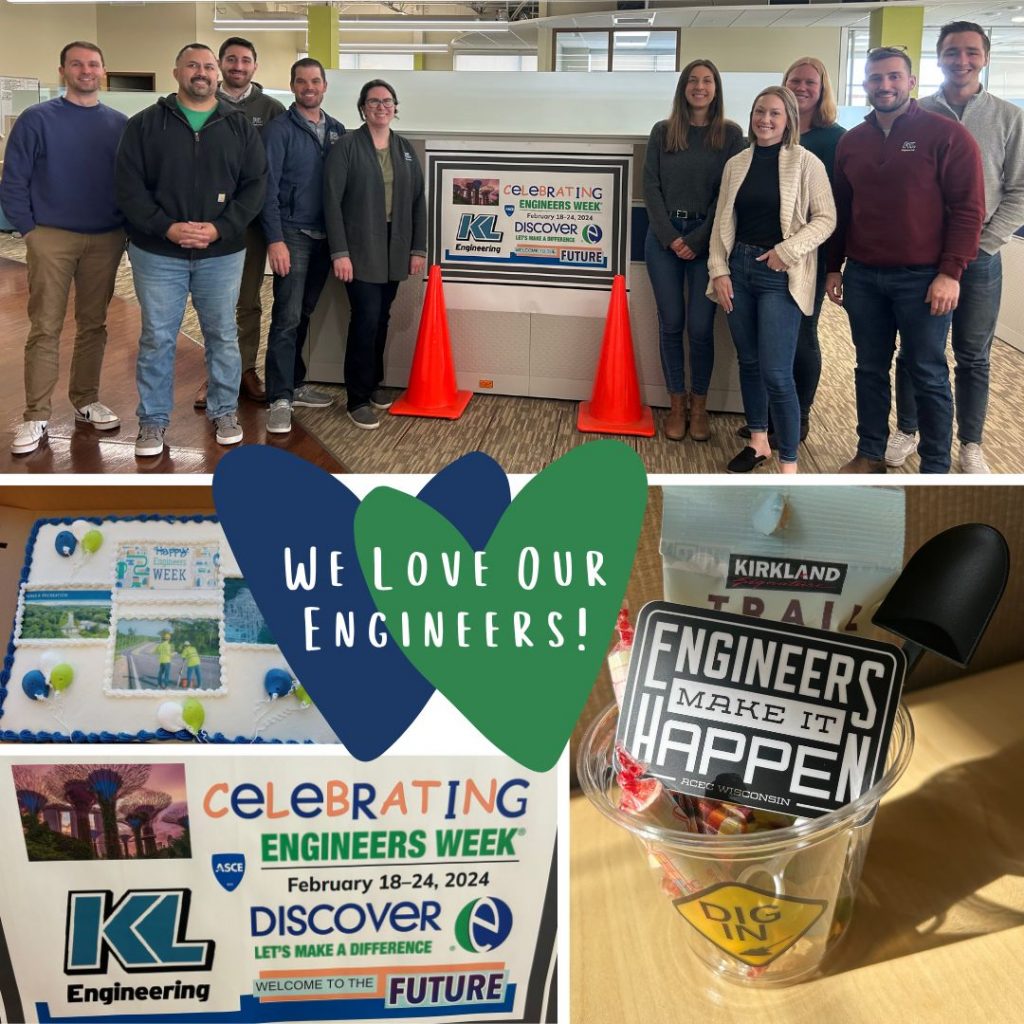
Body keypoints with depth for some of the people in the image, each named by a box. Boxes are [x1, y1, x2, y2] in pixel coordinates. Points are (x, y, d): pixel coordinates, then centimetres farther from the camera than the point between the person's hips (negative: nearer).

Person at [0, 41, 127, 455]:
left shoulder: (120, 124, 7)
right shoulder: (37, 119, -2)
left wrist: (126, 227, 2)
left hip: (106, 241, 3)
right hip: (51, 239, -3)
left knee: (93, 325, 10)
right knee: (45, 329, -3)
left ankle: (86, 401, 22)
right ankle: (36, 416, 1)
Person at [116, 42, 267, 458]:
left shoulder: (240, 127, 7)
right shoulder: (145, 124, 3)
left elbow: (254, 185, 2)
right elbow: (129, 186, -2)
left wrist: (220, 228, -12)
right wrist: (166, 227, -16)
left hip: (222, 253, 1)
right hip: (157, 252, -1)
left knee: (223, 335, 9)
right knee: (157, 338, 4)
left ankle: (225, 411, 24)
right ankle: (153, 420, 15)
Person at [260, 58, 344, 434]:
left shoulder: (337, 130, 12)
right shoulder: (280, 129, -4)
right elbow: (269, 188, -10)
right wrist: (275, 240, -17)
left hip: (325, 236, 5)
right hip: (292, 234, -5)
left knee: (304, 314, 14)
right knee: (288, 317, -9)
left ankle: (295, 384, 24)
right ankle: (279, 399, -6)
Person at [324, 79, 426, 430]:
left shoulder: (405, 148, 12)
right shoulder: (347, 145, -4)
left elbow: (418, 200, 12)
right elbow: (332, 199, -9)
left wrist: (418, 248, 5)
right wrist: (339, 252, -16)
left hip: (394, 249, 5)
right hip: (360, 249, -5)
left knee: (382, 318, 10)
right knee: (366, 318, -9)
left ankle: (373, 383, 27)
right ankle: (358, 399, 0)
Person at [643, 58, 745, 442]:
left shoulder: (731, 134, 3)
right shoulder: (662, 132, 7)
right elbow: (650, 186, 2)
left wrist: (699, 239, -10)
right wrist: (670, 237, -9)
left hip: (707, 239, -1)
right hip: (664, 236, 1)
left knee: (701, 327, -2)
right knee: (670, 324, 3)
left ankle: (699, 406, 12)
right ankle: (676, 406, 13)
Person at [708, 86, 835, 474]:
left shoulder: (806, 162, -3)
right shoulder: (736, 164, 9)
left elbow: (826, 218, -5)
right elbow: (722, 222, 10)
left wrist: (788, 251, -16)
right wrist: (719, 271, 1)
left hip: (781, 275, -5)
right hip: (739, 268, 5)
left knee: (776, 372, -11)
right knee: (748, 361, 13)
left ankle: (788, 466, -2)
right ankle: (757, 441, 28)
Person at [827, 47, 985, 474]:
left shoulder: (947, 135, -5)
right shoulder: (851, 142, 10)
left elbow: (968, 209, -8)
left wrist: (950, 273, -14)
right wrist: (833, 267, 13)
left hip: (922, 278, -4)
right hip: (862, 277, 5)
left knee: (928, 375, 2)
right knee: (870, 369, 12)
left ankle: (936, 469, 11)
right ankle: (870, 454, 24)